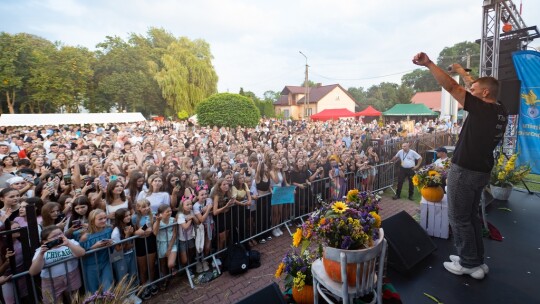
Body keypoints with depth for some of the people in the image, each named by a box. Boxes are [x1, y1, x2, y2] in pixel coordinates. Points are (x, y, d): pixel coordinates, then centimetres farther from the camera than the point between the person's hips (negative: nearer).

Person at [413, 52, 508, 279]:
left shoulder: (482, 109, -16)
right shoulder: (501, 112, 7)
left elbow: (451, 87, -20)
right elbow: (478, 89, 22)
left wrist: (428, 64, -19)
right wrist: (463, 73, 31)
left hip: (465, 171, -9)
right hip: (482, 171, 9)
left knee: (459, 218, 4)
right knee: (471, 216, 20)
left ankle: (470, 264, 16)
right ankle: (477, 260, 30)